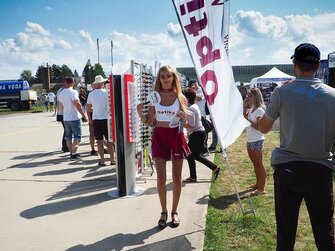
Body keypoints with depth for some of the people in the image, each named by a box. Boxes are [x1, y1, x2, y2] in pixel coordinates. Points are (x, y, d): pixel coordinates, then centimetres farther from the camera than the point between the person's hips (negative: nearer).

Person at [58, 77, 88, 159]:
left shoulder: (61, 93, 9)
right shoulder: (73, 92, -14)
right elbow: (77, 105, -20)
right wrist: (84, 115, -16)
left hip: (65, 118, 7)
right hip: (74, 118, -7)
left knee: (68, 136, 13)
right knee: (77, 136, -1)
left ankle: (71, 152, 18)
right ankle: (74, 153, -9)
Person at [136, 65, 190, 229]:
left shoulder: (179, 97, -1)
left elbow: (186, 120, 2)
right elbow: (148, 121, 1)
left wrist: (183, 117, -21)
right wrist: (139, 112, -18)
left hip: (176, 136, 0)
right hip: (159, 137, 0)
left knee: (176, 177, 8)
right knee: (161, 178, 1)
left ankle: (174, 212, 23)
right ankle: (164, 212, 17)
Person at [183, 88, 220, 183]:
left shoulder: (190, 109, -18)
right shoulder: (194, 106, 14)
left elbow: (191, 125, -24)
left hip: (197, 134, -10)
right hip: (200, 133, 10)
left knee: (189, 155, 1)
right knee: (196, 155, 17)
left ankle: (193, 177, 10)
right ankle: (214, 168, 19)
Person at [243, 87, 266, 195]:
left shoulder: (259, 110, -14)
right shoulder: (251, 109, 11)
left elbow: (258, 127, -19)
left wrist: (248, 120, -18)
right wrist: (245, 107, 6)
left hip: (257, 141, -9)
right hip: (250, 140, 9)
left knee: (259, 164, -4)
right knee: (255, 163, 17)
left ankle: (262, 188, 2)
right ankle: (258, 183, 29)